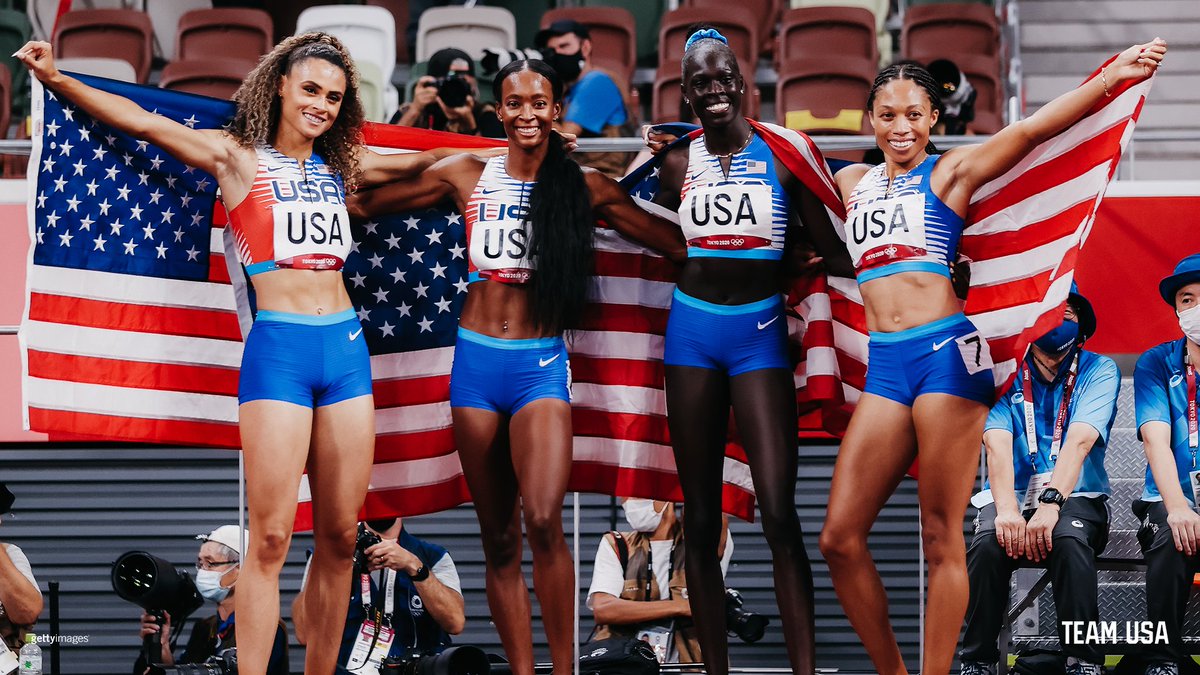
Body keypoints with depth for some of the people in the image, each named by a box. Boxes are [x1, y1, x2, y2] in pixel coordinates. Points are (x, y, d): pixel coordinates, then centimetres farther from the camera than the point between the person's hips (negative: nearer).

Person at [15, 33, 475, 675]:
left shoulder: (340, 165, 16)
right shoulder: (237, 157, 4)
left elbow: (424, 161, 30)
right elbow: (142, 121, -3)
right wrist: (57, 79, -11)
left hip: (346, 350, 5)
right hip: (278, 349, -5)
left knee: (339, 537, 4)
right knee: (271, 537, -9)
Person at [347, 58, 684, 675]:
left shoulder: (586, 187, 3)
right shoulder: (467, 177, 7)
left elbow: (678, 244, 5)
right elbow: (365, 204, 15)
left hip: (541, 364, -2)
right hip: (476, 361, 2)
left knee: (544, 520, -21)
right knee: (498, 538, 4)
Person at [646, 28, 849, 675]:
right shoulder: (678, 163, 7)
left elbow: (832, 252, -1)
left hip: (759, 331, -3)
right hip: (693, 330, 3)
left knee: (779, 516, -13)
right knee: (700, 519, 4)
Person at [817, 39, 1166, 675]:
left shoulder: (951, 171, 5)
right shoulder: (852, 183, 19)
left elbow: (1029, 130, -6)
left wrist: (1110, 79, -17)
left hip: (946, 352, -5)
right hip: (884, 363, 5)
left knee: (941, 538, -4)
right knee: (840, 539, -3)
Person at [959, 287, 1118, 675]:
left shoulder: (1099, 371, 2)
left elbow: (1079, 441, -15)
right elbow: (998, 443, -11)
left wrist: (1051, 503, -31)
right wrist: (1007, 510, -29)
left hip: (1075, 497, -1)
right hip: (1011, 496, 1)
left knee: (1069, 539, -36)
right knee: (987, 543, -33)